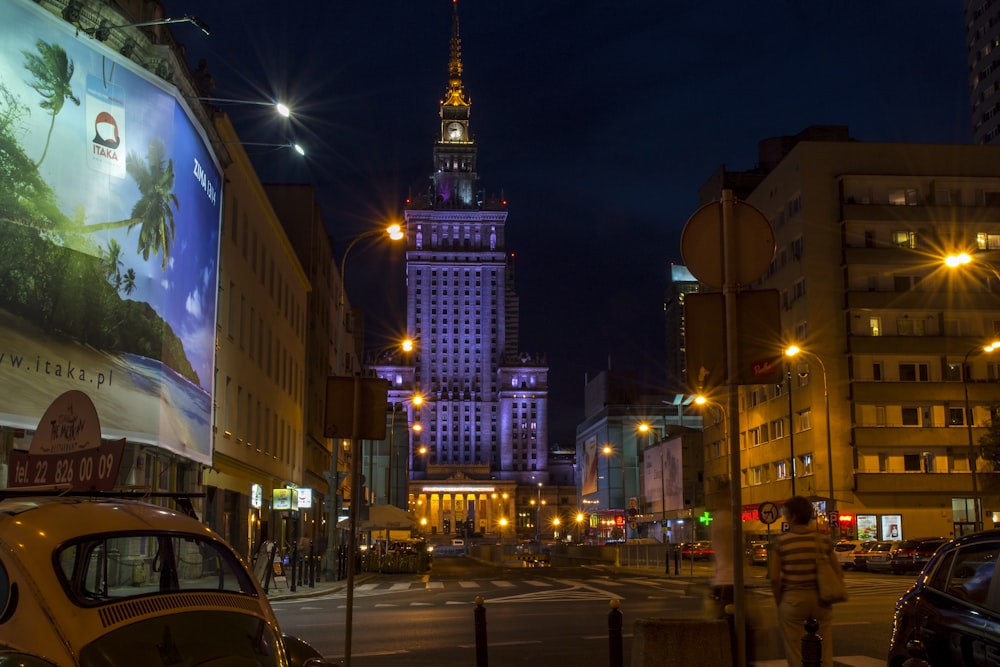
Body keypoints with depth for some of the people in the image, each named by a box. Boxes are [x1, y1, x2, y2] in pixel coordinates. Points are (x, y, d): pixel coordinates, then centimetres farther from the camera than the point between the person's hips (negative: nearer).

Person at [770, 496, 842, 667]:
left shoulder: (781, 542, -8)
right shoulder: (823, 540, 0)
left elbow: (774, 579, -8)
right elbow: (839, 573, 2)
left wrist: (779, 604, 4)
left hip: (792, 600, -3)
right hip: (820, 601, 3)